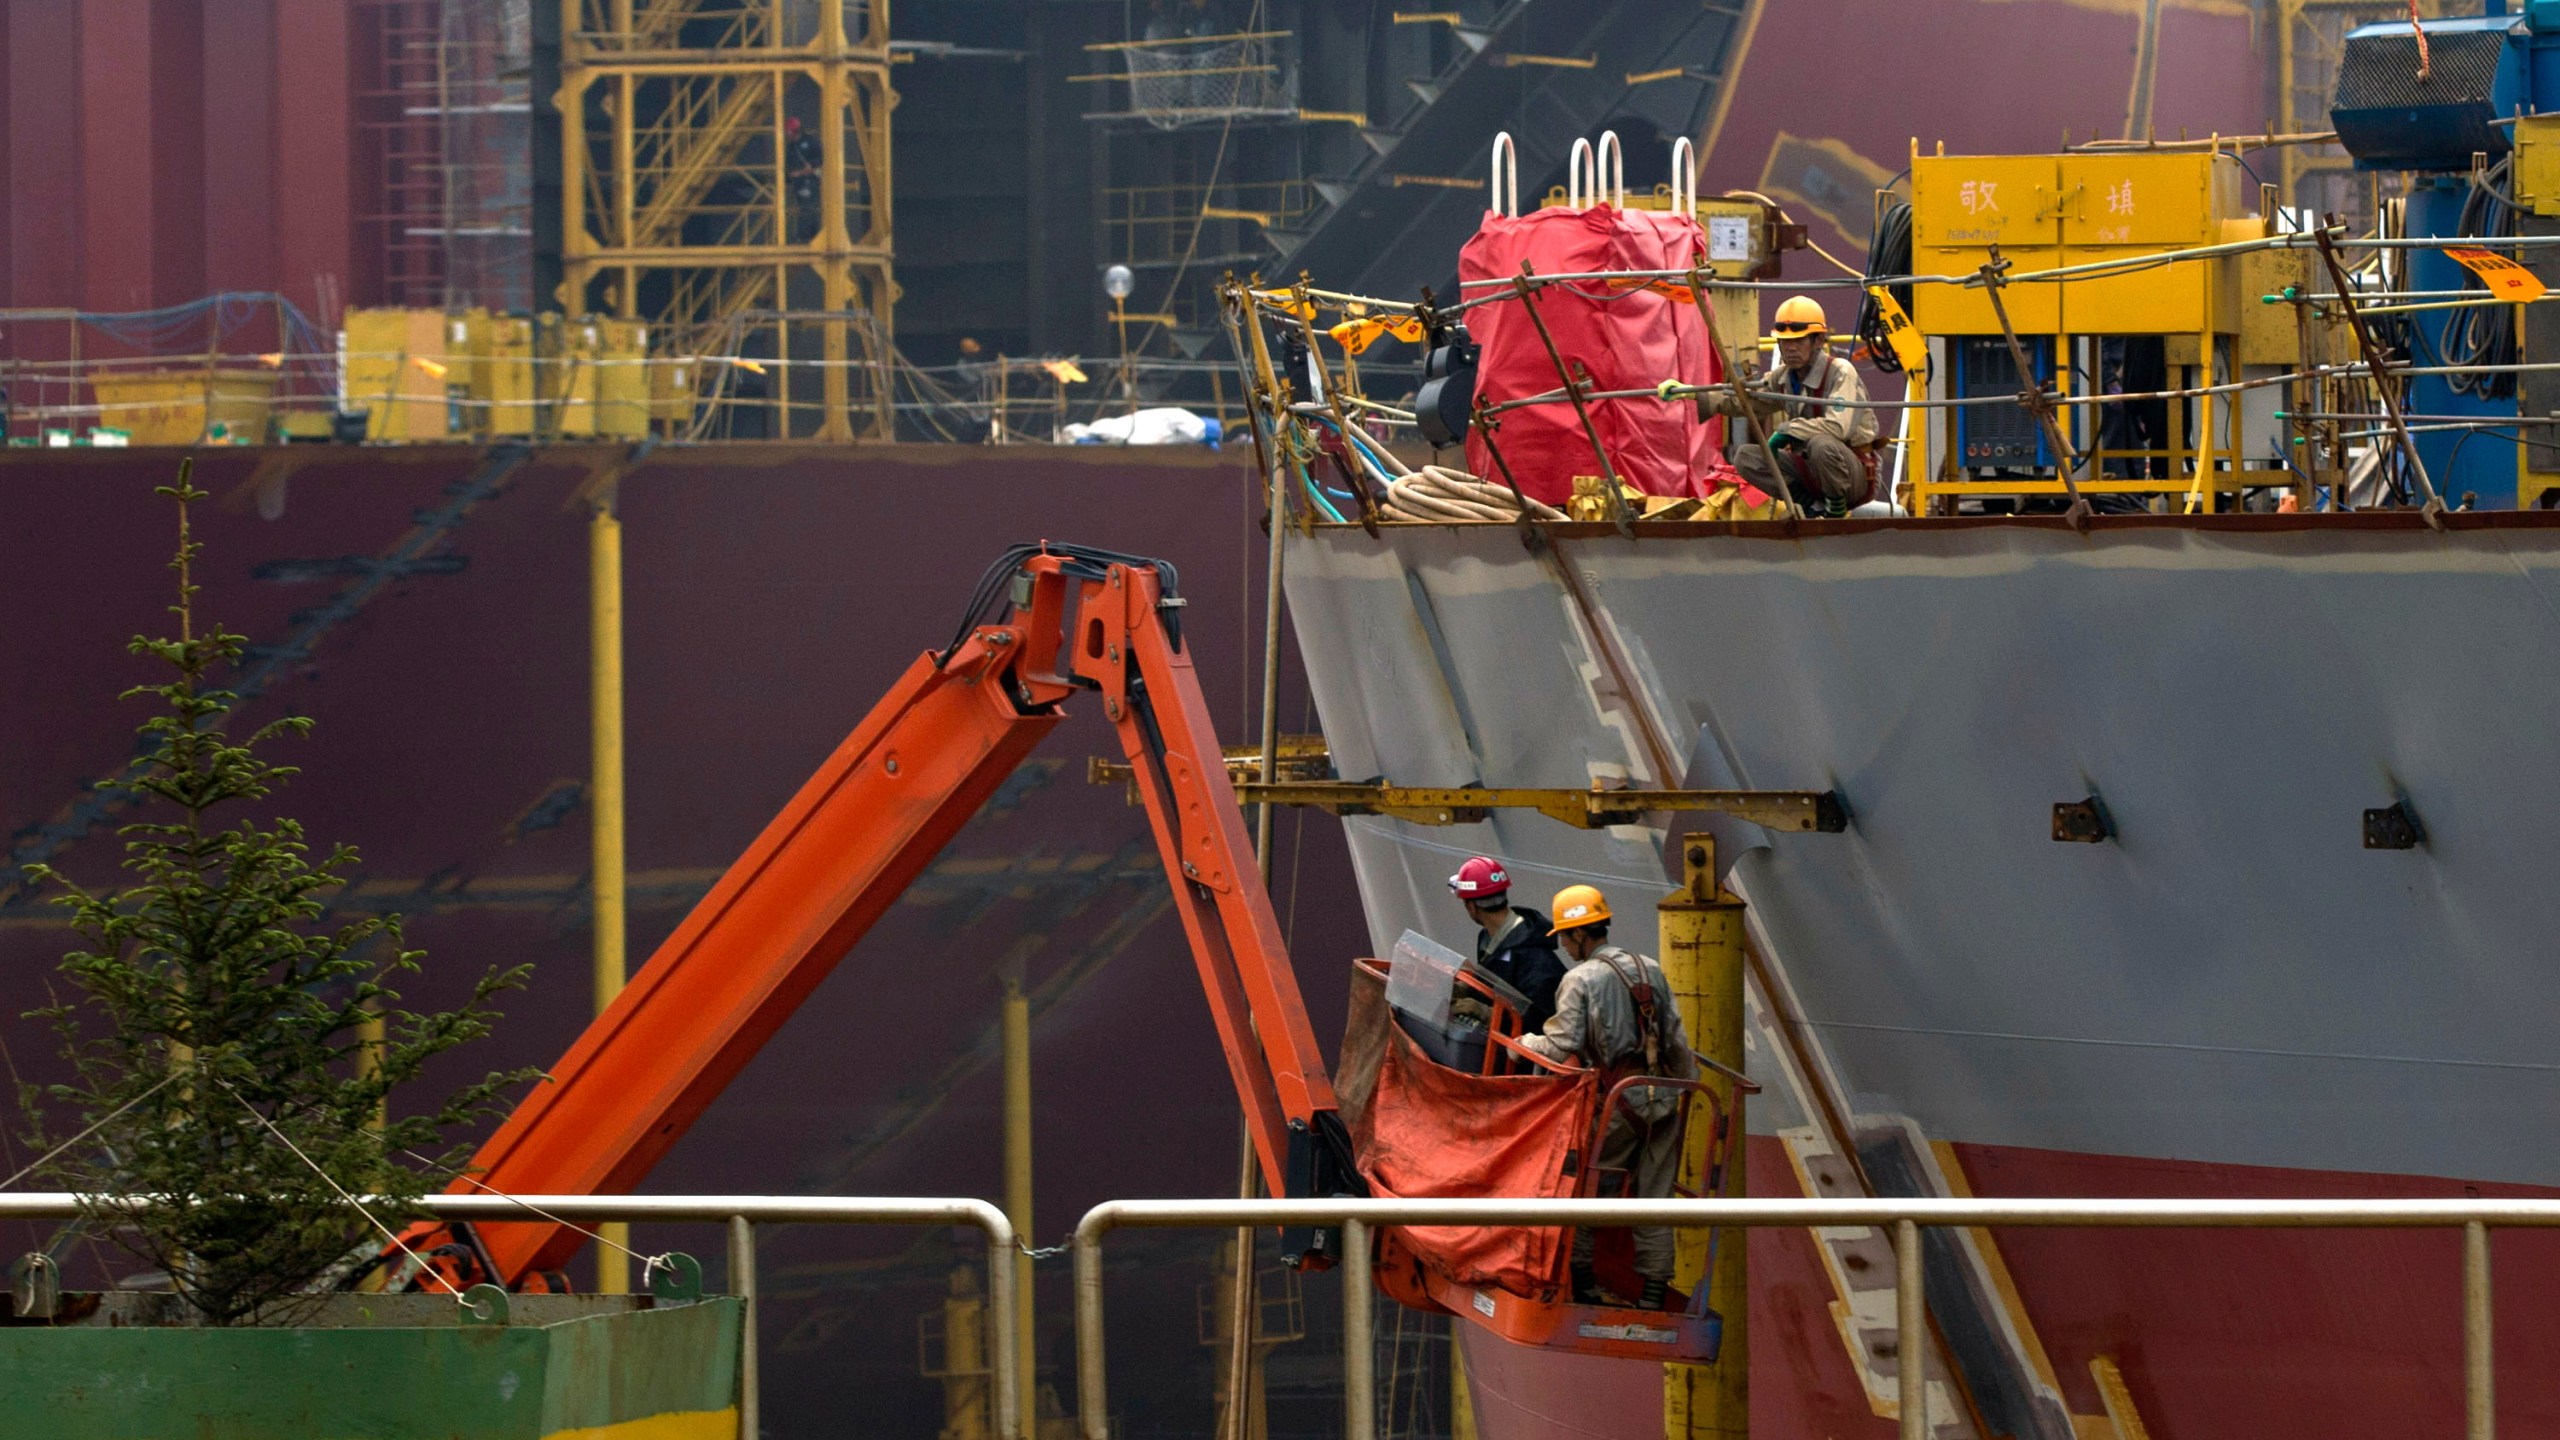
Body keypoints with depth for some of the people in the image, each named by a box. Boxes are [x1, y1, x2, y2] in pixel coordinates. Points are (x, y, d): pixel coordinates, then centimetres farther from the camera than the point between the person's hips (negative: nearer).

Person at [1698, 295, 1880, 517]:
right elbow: (1740, 397, 7)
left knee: (1821, 444, -39)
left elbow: (1838, 426, -32)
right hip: (1808, 468, 7)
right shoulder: (1783, 377, 3)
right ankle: (1815, 505, -7)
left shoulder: (1840, 372, -18)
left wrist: (1786, 432, -24)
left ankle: (1837, 507, -12)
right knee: (1745, 457, -9)